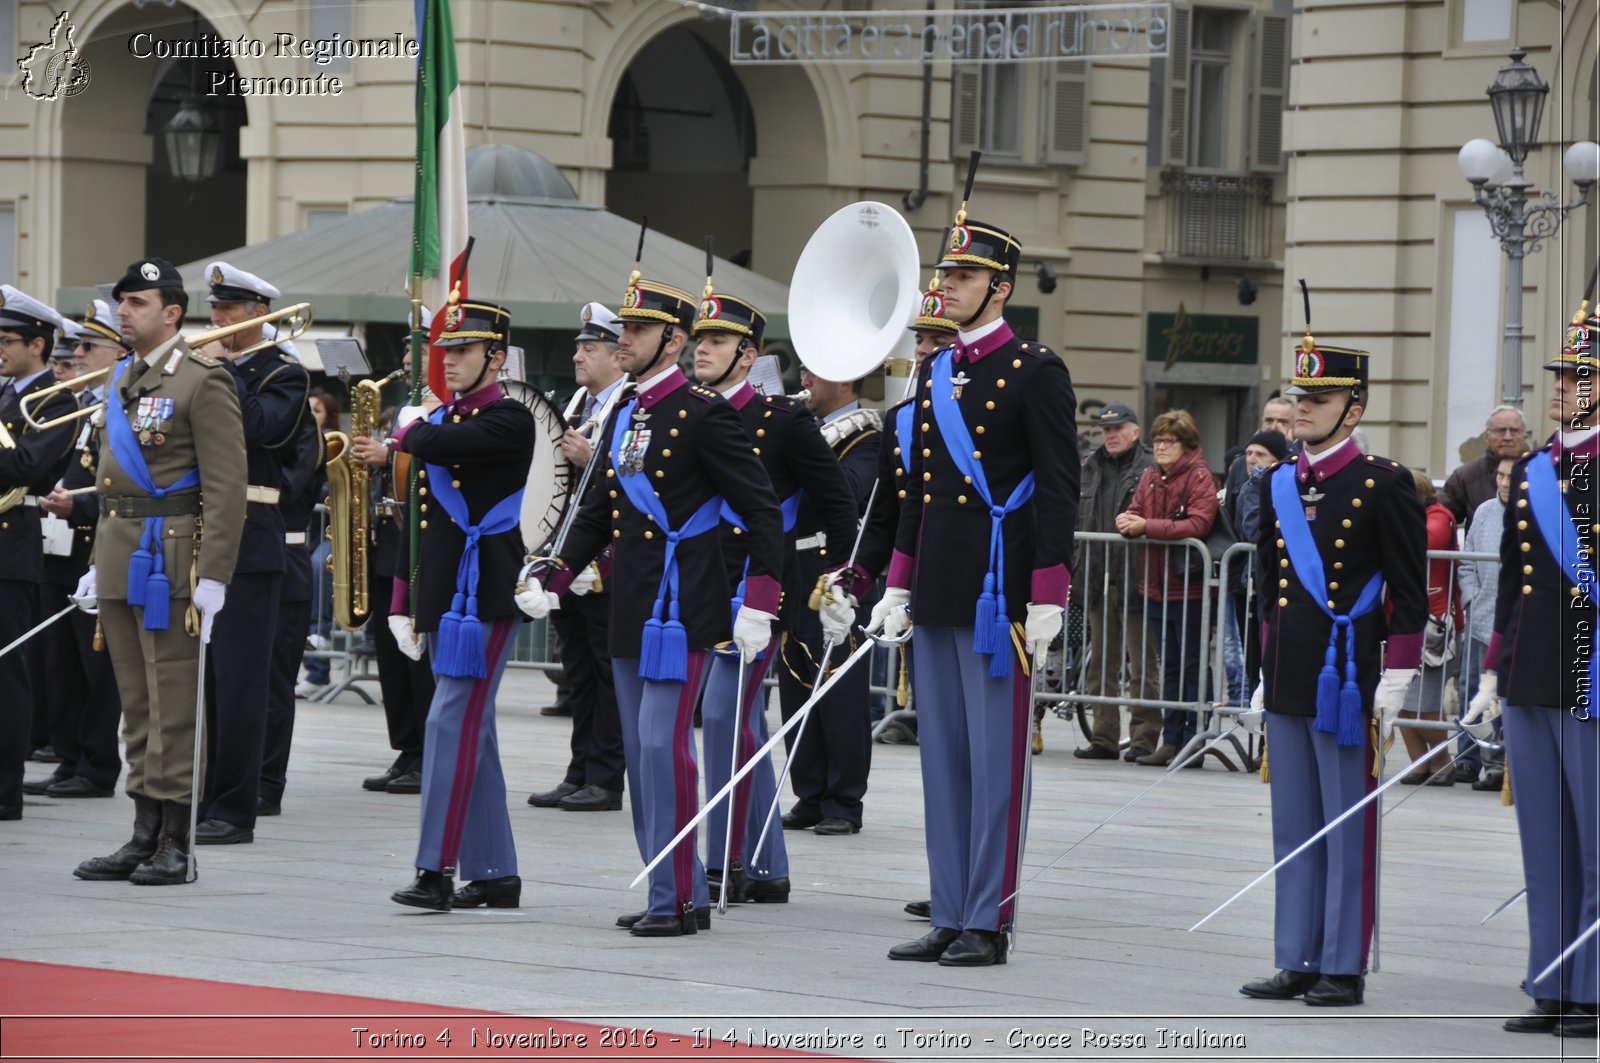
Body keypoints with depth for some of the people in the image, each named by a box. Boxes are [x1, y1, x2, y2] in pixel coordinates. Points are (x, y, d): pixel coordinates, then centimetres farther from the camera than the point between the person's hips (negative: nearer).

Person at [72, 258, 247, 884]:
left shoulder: (203, 383, -10)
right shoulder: (122, 382, 16)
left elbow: (226, 487, -14)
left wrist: (213, 577, -19)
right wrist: (99, 563, 18)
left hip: (170, 560, -8)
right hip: (121, 559, 8)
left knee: (172, 705, -5)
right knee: (136, 705, 11)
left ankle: (177, 845, -1)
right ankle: (145, 837, 16)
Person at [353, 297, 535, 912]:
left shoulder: (510, 422, -7)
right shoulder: (437, 419, 16)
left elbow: (448, 444, -27)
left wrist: (402, 439, -5)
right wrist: (402, 602, 15)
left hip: (485, 594, -8)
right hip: (444, 594, 8)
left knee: (453, 722, -13)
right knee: (471, 729, 10)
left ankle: (437, 870, -15)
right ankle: (495, 874, 14)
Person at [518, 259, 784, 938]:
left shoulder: (704, 415, -10)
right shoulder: (624, 416, 14)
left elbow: (762, 510, -11)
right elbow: (598, 511, 23)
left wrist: (759, 605, -16)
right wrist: (553, 581, 14)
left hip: (680, 607, -8)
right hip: (630, 608, 8)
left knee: (663, 743, -12)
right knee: (641, 750, 9)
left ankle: (679, 899, -7)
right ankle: (671, 888, 16)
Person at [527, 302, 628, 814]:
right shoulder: (577, 404, 17)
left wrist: (592, 458, -23)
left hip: (609, 565, -9)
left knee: (609, 670, -3)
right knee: (579, 670, 12)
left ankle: (605, 781, 1)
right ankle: (580, 776, 16)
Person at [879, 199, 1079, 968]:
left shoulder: (1036, 372, -7)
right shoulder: (936, 372, 15)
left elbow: (1059, 490, -10)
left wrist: (1048, 599, -15)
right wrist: (899, 585, 15)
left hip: (997, 591, -8)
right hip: (938, 598, 8)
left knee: (995, 760, -4)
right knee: (943, 759, 9)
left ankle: (987, 925, -1)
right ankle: (950, 919, 14)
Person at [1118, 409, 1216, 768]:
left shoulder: (1199, 477, -10)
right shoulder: (1150, 477, 11)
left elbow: (1198, 525, -21)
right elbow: (1135, 512, 12)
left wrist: (1146, 526, -23)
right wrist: (1127, 521, -13)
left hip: (1189, 588, -7)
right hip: (1156, 586, 7)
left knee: (1192, 667, -1)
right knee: (1170, 667, 13)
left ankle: (1193, 742, 2)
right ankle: (1172, 741, 17)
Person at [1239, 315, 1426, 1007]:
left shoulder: (1383, 485, -7)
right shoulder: (1279, 484, 12)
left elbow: (1410, 595, -7)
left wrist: (1395, 683, -11)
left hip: (1346, 682, -6)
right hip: (1289, 682, 7)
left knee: (1348, 829, 0)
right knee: (1293, 828, 9)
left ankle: (1344, 969, 4)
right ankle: (1298, 963, 14)